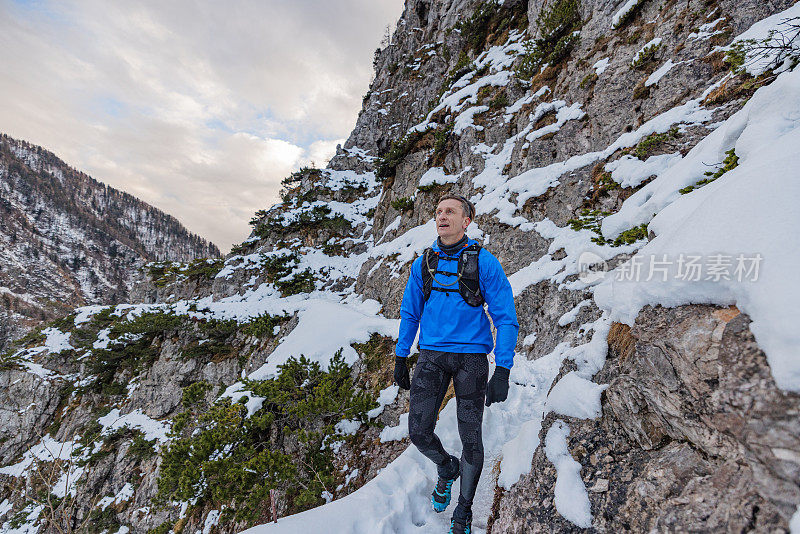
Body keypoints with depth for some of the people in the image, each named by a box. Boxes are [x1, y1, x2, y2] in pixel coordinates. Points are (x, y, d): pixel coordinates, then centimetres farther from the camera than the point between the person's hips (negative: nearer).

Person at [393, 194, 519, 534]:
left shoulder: (484, 263, -8)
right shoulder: (423, 264, 4)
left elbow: (506, 318, -8)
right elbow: (410, 313, 12)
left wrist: (502, 372, -14)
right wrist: (400, 358, 11)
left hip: (471, 357, -2)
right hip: (432, 356, 3)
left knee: (470, 436, 6)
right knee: (418, 433, 0)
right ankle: (447, 468, 36)